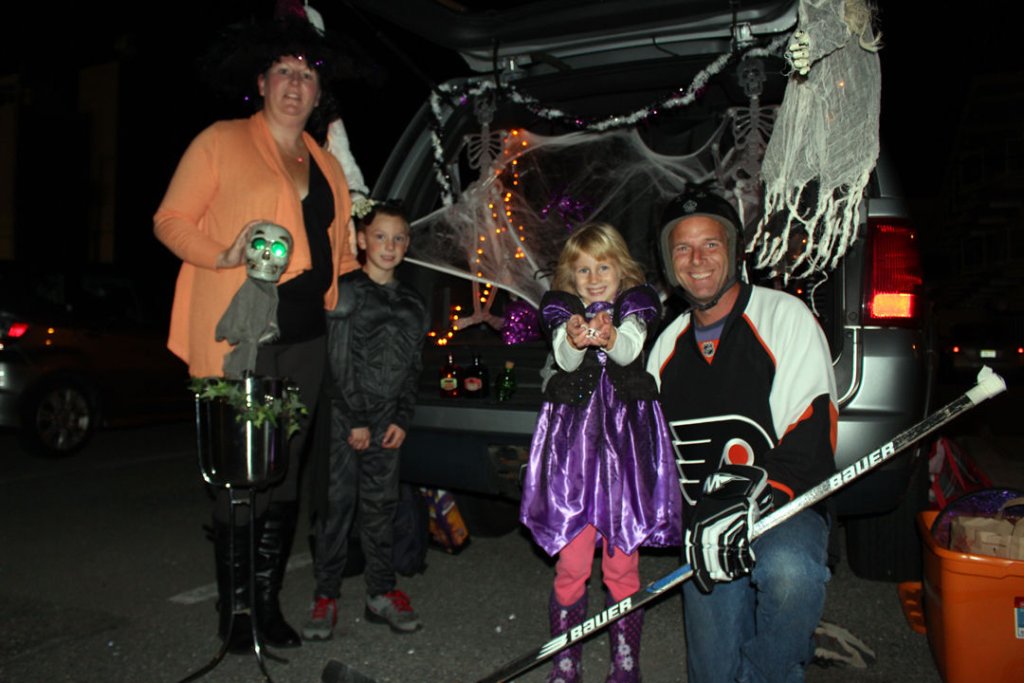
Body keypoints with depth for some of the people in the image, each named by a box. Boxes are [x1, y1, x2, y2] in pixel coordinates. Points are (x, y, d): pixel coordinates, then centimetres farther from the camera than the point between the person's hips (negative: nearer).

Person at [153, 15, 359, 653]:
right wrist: (223, 256, -16)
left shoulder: (328, 165, 20)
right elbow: (170, 219, 0)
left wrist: (356, 273, 10)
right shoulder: (221, 141, 4)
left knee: (285, 470, 9)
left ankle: (269, 600, 21)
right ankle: (235, 607, 14)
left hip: (306, 336, 5)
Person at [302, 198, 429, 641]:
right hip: (341, 416, -4)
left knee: (381, 504, 9)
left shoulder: (413, 305, 13)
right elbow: (338, 362, -8)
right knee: (337, 501, -2)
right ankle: (326, 596, 9)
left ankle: (382, 593, 18)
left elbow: (413, 367, 11)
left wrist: (401, 419, 0)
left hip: (386, 421, 4)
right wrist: (354, 421, -11)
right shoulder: (345, 292, -2)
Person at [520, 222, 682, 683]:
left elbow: (630, 349, -14)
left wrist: (609, 336, -38)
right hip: (573, 439, 1)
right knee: (571, 563, 2)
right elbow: (564, 358, -11)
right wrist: (575, 340, -35)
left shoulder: (635, 305, 7)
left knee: (622, 566, 5)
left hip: (625, 439, 0)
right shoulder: (562, 309, 9)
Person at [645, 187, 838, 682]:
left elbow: (811, 439, -11)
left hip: (783, 509, -4)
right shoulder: (667, 346, 13)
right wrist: (697, 522, -3)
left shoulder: (786, 317, -3)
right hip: (705, 524, 4)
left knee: (788, 572, -37)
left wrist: (752, 504, -26)